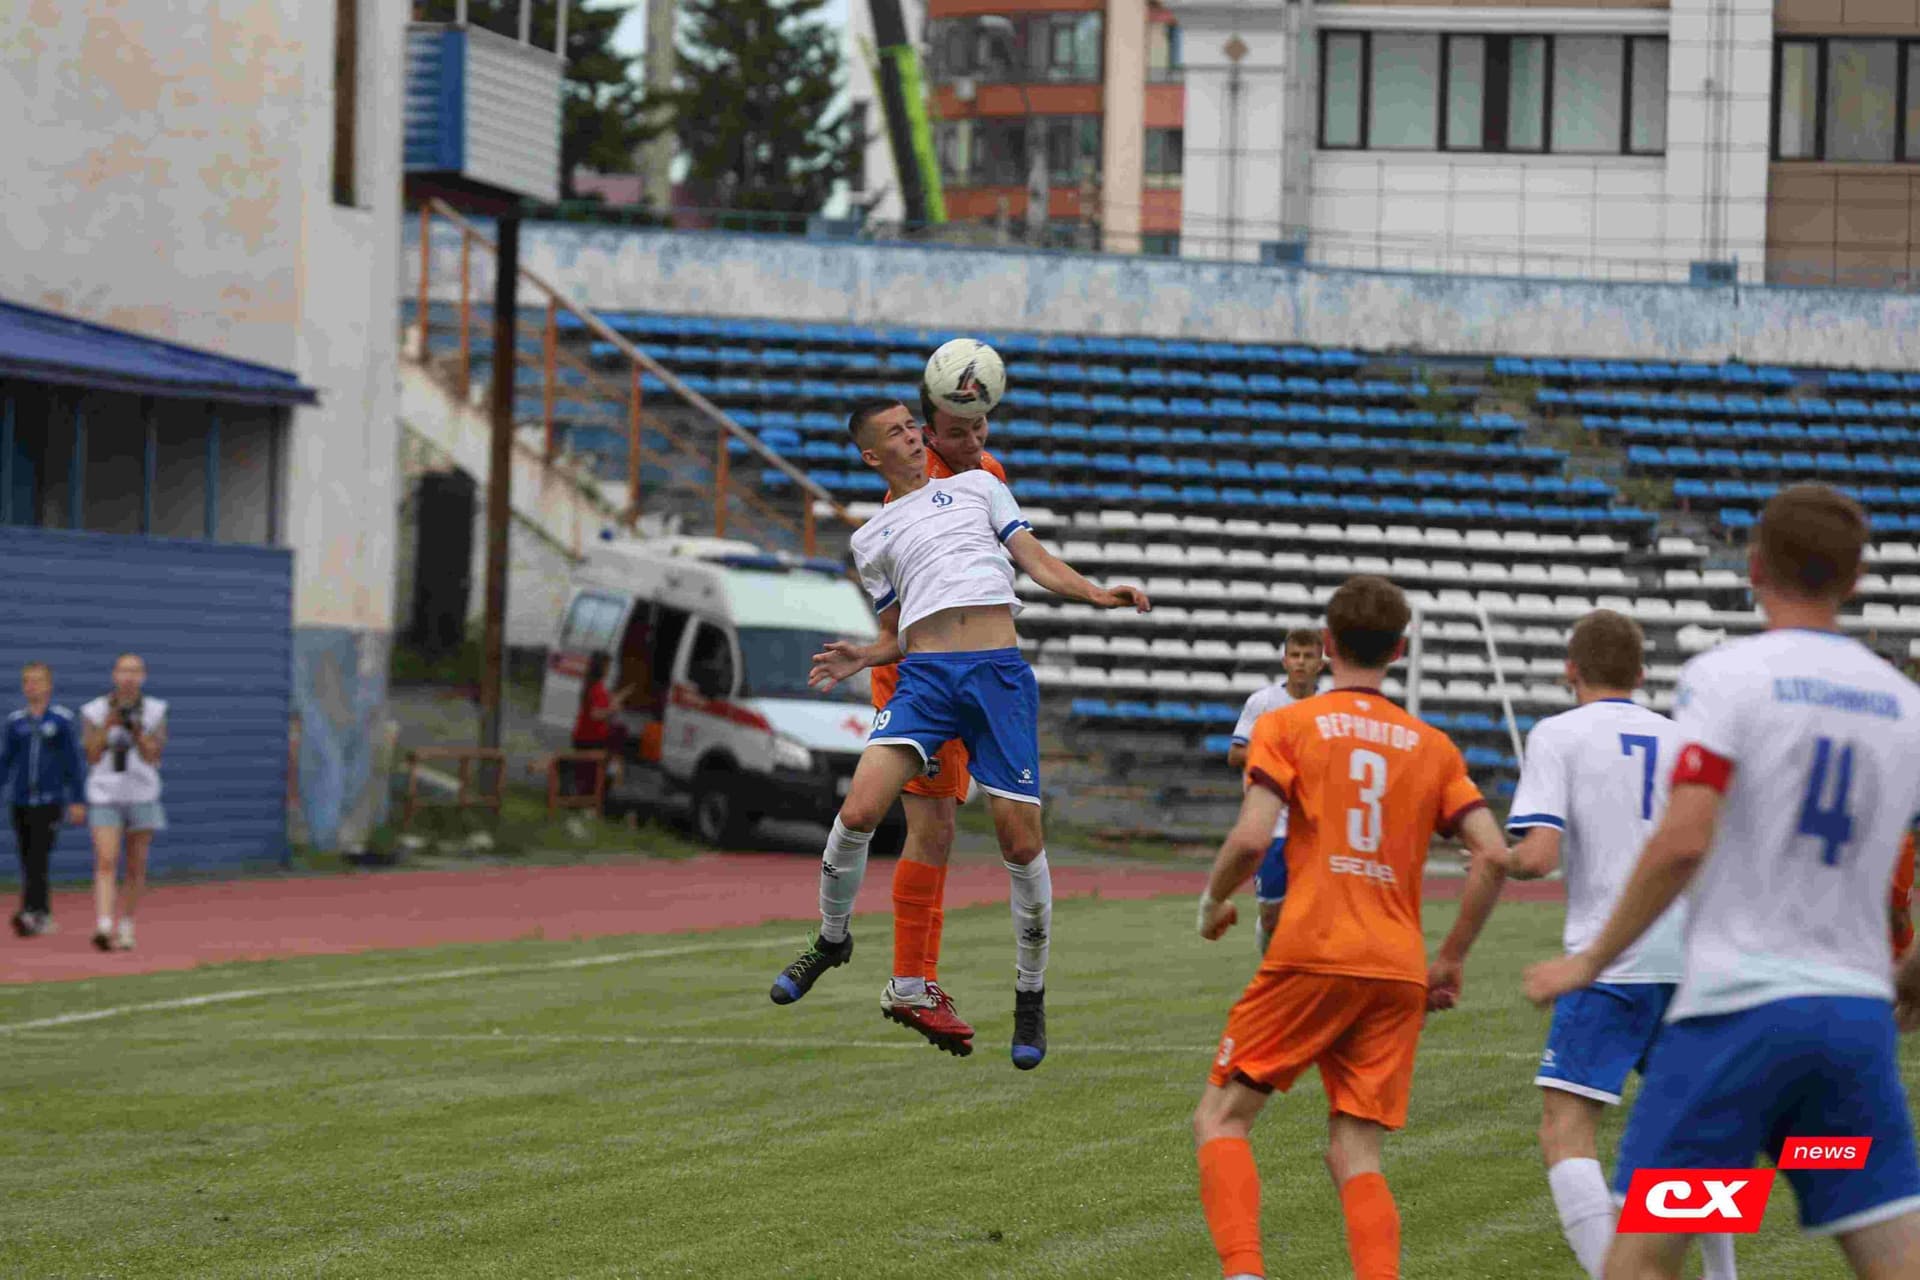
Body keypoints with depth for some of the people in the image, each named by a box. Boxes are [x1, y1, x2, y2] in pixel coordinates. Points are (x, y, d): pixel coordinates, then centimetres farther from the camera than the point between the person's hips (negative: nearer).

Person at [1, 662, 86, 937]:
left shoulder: (62, 720, 0)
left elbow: (74, 762, 2)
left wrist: (76, 801, 0)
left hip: (50, 801, -4)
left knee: (38, 859, -14)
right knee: (28, 862, 6)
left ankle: (30, 912, -21)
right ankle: (44, 916, 16)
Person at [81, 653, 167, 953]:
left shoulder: (155, 711, 3)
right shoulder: (94, 711, 1)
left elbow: (153, 756, -2)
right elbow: (92, 757, -1)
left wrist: (137, 732, -18)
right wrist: (107, 726, -13)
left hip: (142, 796, 2)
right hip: (105, 796, -2)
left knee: (136, 868, 6)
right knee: (106, 862, -15)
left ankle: (126, 926, 20)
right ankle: (103, 927, -26)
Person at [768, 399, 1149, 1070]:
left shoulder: (976, 485, 21)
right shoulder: (872, 539, 22)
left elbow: (1036, 560, 17)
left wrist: (1095, 593, 0)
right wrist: (861, 658, 3)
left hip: (1000, 673, -1)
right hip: (924, 674, 1)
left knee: (1021, 841, -5)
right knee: (859, 811, -19)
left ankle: (1031, 996, 11)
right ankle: (831, 940, 7)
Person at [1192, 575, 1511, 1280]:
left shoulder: (1286, 725, 3)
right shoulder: (1432, 746, 14)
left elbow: (1252, 837, -10)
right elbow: (1494, 856, 5)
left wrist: (1213, 903, 9)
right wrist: (1451, 958, 13)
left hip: (1313, 954, -4)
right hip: (1399, 971, 4)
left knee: (1220, 1118, 5)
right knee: (1354, 1155, 5)